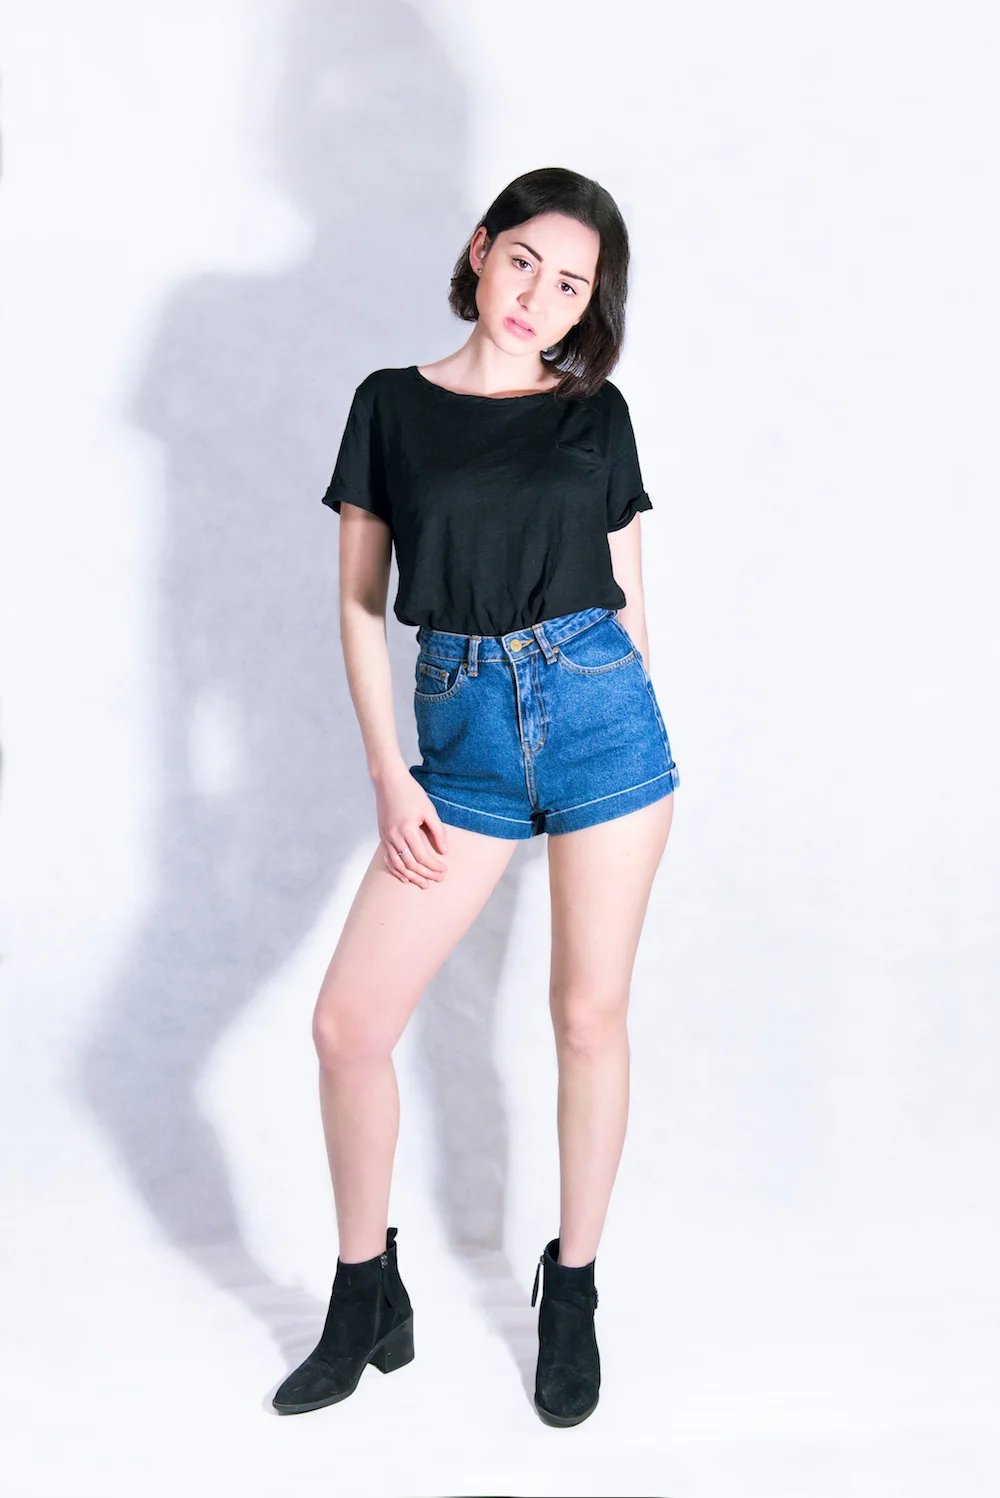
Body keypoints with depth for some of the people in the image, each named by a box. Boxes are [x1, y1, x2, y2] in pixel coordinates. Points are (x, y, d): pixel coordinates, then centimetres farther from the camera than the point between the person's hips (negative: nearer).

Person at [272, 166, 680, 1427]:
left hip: (600, 710, 0)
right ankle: (365, 1302, 18)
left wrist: (622, 732, 10)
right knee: (347, 1020, -3)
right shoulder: (391, 404, 5)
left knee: (590, 1015, 6)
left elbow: (627, 589, 12)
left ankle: (572, 1295, 26)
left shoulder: (596, 413, 6)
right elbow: (360, 600, 3)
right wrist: (388, 775, -4)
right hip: (461, 728, 1)